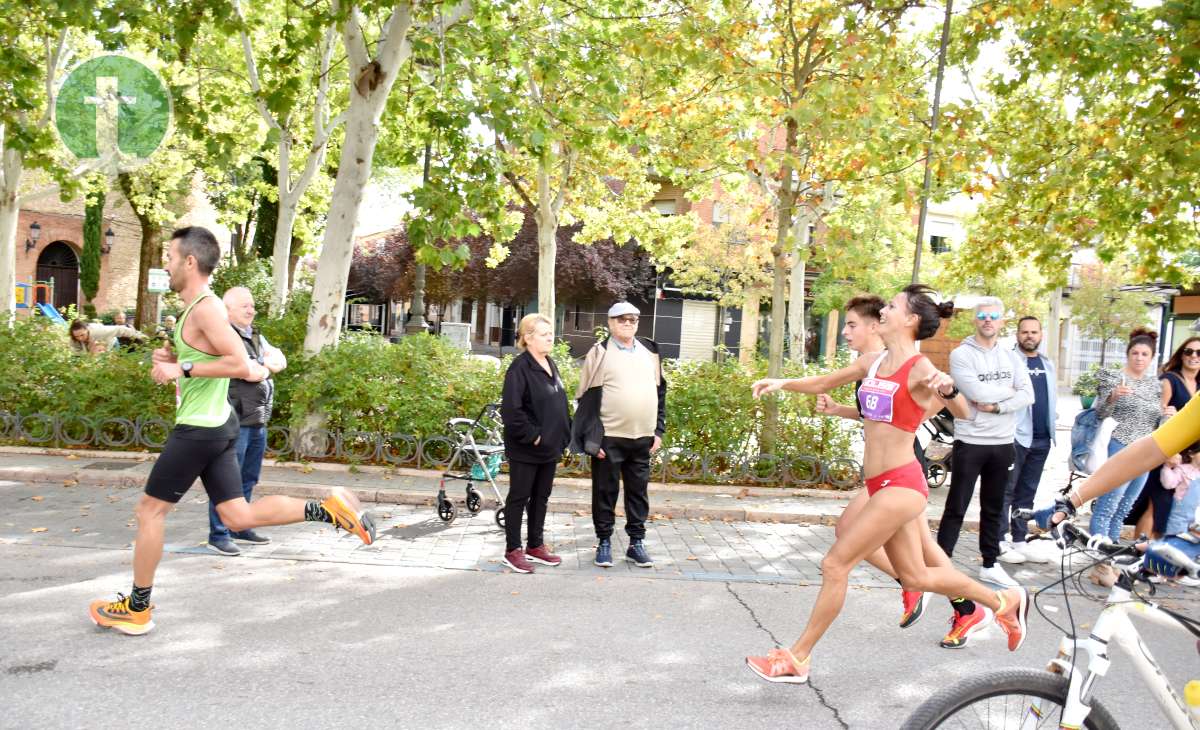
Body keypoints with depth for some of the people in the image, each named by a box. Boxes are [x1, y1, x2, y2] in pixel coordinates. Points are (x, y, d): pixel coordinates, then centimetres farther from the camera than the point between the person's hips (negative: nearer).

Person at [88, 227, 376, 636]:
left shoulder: (206, 308, -16)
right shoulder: (200, 307, 15)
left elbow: (240, 364, -26)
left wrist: (183, 368, -21)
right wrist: (174, 357, 11)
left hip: (199, 429, -10)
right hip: (217, 424, 10)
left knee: (150, 509, 4)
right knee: (238, 516, 9)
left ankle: (136, 610, 16)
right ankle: (328, 509, 3)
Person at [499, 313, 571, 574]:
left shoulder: (551, 365, 9)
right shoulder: (520, 368, -17)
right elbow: (510, 410, -22)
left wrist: (563, 434, 10)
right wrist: (532, 436, -19)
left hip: (550, 447, 8)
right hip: (525, 449, -8)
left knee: (541, 497, 16)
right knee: (519, 498, 4)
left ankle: (535, 545, 28)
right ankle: (513, 550, 14)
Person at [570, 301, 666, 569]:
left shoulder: (650, 352, 10)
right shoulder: (600, 353, -4)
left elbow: (660, 392, 15)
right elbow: (587, 398, -7)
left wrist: (659, 430, 9)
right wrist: (592, 438, -12)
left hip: (643, 438, 4)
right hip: (609, 438, -4)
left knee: (638, 492, 10)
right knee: (605, 492, 6)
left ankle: (636, 542, 20)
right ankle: (604, 542, 17)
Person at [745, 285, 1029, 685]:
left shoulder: (919, 368, -13)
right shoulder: (873, 364, 9)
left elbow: (964, 413, -20)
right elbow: (822, 383, 17)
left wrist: (948, 388, -41)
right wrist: (782, 383, 2)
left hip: (900, 484, -8)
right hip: (881, 484, 8)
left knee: (835, 565, -6)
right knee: (915, 577, 20)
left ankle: (796, 659, 6)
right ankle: (1004, 601, 38)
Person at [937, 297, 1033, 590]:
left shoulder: (1010, 357, 10)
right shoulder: (961, 354, -6)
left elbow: (1028, 395, -1)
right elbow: (976, 392, -19)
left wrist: (997, 406, -15)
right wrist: (1009, 391, -5)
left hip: (1003, 443, 5)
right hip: (970, 442, -5)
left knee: (994, 508, 15)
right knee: (956, 509, -2)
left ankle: (989, 565, 25)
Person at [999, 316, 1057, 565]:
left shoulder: (1048, 364, 17)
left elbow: (1053, 396, 22)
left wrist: (1052, 420, 10)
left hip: (1042, 438, 7)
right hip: (1016, 435, -7)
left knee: (1027, 493, 12)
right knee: (1006, 490, -3)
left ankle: (1020, 540, 18)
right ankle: (999, 542, 1)